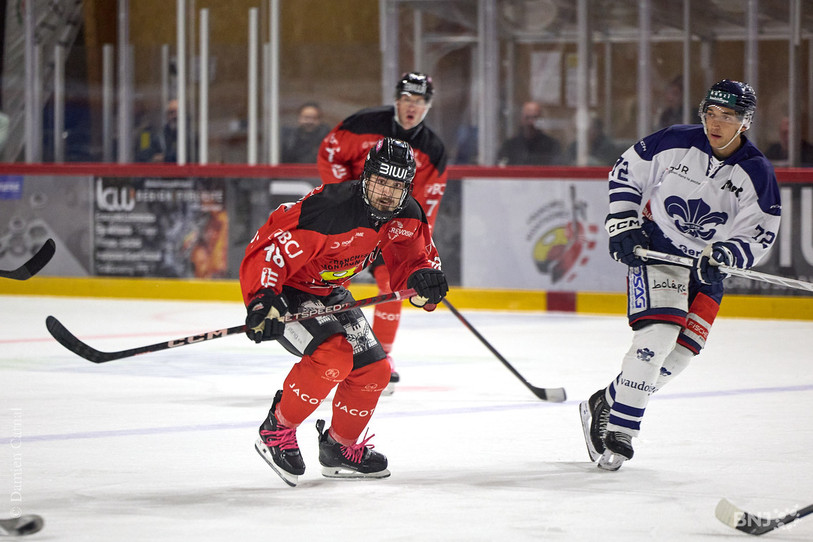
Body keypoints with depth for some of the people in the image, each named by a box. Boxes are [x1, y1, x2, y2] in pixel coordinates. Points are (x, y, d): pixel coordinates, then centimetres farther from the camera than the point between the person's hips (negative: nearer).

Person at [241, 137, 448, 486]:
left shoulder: (406, 216, -10)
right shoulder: (330, 209, -34)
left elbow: (414, 259, 1)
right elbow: (268, 251, -34)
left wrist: (425, 280, -24)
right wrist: (260, 302, -46)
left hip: (329, 292, 8)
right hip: (286, 289, -8)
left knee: (373, 370, 5)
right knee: (333, 355, -28)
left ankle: (340, 448, 26)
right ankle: (277, 431, -10)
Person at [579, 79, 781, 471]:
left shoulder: (757, 174, -8)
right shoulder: (675, 143, -10)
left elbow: (758, 237, -7)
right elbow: (626, 173, 3)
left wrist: (721, 257, -25)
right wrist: (623, 225, -5)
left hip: (706, 265, 3)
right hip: (655, 247, -3)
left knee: (680, 352, -2)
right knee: (658, 332, -21)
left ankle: (604, 406, 15)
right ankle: (618, 428, -18)